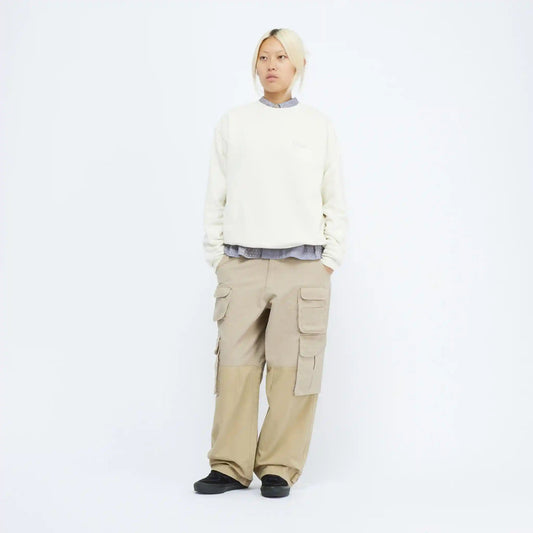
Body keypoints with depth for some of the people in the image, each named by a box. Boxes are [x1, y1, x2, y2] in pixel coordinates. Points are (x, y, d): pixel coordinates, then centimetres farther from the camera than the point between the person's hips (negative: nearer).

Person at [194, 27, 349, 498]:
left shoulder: (319, 126, 8)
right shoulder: (231, 124, 10)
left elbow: (335, 200, 9)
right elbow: (216, 197, 11)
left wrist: (330, 261, 3)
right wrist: (217, 258, 6)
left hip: (302, 266, -1)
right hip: (241, 265, 1)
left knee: (292, 370, -1)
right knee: (235, 367, -1)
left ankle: (279, 468, 10)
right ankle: (230, 467, 10)